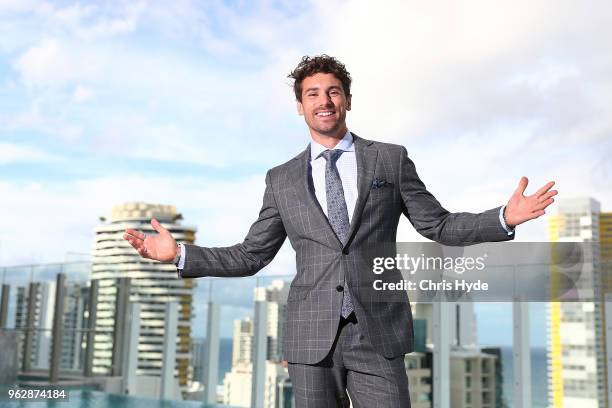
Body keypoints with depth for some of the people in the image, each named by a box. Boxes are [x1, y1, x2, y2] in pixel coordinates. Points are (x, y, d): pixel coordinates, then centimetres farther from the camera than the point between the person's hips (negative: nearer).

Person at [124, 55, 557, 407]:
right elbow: (250, 256, 11)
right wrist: (180, 253, 1)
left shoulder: (391, 159, 7)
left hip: (379, 335, -1)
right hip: (312, 338, 1)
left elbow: (439, 225, 7)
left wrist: (505, 218, -8)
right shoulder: (281, 179, 10)